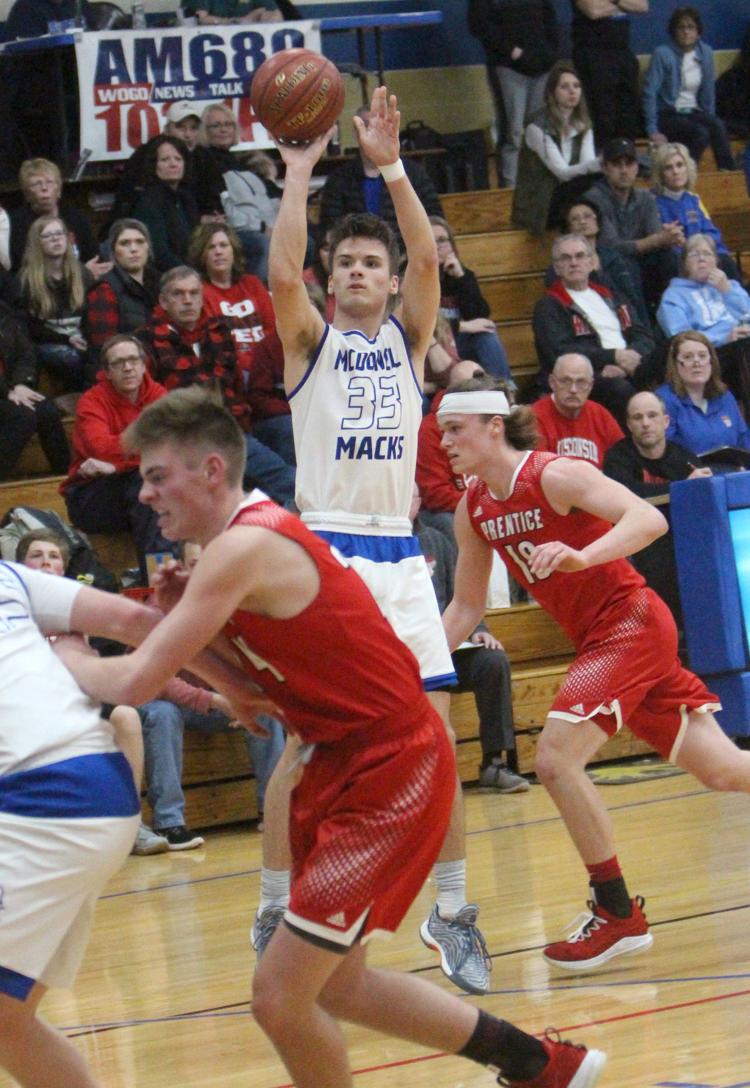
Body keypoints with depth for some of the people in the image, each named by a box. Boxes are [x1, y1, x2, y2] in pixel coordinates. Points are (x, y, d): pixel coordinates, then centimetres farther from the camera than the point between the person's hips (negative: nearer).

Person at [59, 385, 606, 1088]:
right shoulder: (257, 535, 10)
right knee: (333, 987, 19)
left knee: (281, 995, -11)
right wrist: (180, 617, -2)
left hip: (391, 774, -10)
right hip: (342, 766, 10)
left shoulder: (245, 548, -21)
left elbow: (135, 680, -24)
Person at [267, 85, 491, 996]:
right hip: (325, 553, -3)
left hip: (399, 557, 3)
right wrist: (299, 175, -17)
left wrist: (388, 166, -15)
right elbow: (281, 273, -14)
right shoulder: (311, 340, 6)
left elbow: (429, 258, -6)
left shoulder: (407, 337, 12)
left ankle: (452, 911, 10)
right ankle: (276, 908, 6)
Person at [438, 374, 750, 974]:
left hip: (633, 624, -8)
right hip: (596, 637, 8)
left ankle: (619, 915, -10)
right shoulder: (473, 511, 6)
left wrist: (581, 557, -41)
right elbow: (465, 608, 14)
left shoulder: (554, 475, -17)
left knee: (556, 758, -19)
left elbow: (650, 519, -27)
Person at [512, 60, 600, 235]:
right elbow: (562, 172, -20)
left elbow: (588, 162, -5)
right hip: (537, 209, -6)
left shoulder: (583, 123, 8)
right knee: (589, 181, -29)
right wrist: (598, 163, -36)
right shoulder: (538, 127, -13)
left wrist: (603, 164, -29)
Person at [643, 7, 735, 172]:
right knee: (701, 132, -32)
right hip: (668, 115, -4)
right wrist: (653, 131, -16)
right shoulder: (662, 54, -11)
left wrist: (710, 118, 7)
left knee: (717, 126, -28)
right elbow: (649, 93, -12)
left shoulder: (706, 53, 5)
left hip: (693, 113, 4)